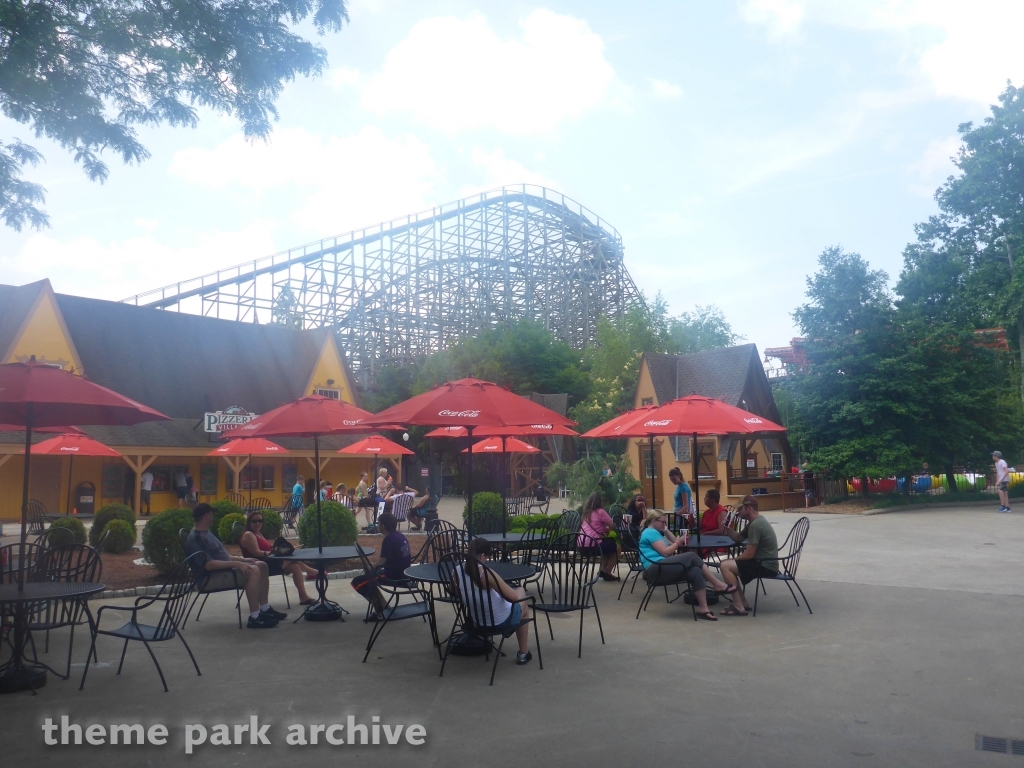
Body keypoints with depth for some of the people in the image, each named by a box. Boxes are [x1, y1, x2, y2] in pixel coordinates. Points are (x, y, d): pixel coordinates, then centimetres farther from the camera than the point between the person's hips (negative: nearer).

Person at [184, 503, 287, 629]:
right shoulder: (195, 538, -17)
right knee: (253, 571, -29)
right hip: (210, 577, -11)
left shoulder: (205, 533, 17)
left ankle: (265, 609, 4)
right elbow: (209, 564, -27)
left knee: (261, 565, 2)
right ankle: (254, 618, -28)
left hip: (223, 569, 11)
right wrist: (236, 563, -27)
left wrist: (242, 559, 15)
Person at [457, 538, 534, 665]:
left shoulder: (457, 571, -13)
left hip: (477, 621, 6)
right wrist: (519, 592, 0)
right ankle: (523, 653, 36)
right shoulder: (486, 573, -30)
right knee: (524, 610, 31)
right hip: (501, 621, -6)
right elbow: (513, 597, -23)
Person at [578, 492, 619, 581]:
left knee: (608, 544, 32)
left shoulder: (586, 513, 17)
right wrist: (607, 529, 16)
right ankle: (607, 572, 13)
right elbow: (612, 526, -3)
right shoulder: (600, 511, -5)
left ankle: (603, 570, 26)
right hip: (593, 545, -8)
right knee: (616, 546, 16)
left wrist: (604, 530, 16)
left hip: (581, 547, 8)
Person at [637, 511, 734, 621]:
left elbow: (673, 543, 27)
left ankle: (703, 608, -21)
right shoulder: (650, 532, -4)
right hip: (656, 569, -10)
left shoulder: (655, 532, 28)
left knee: (695, 571, -14)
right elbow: (665, 552, -12)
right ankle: (718, 585, -11)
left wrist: (666, 530, 20)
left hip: (661, 568, 10)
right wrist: (678, 543, 4)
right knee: (692, 556, -18)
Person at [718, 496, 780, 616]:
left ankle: (739, 607, -16)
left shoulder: (755, 525, -19)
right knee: (729, 565, 18)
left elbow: (749, 554, -21)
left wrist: (733, 559, -5)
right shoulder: (755, 521, 13)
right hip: (763, 563, 11)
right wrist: (728, 529, 3)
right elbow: (738, 538, 22)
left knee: (725, 566, -18)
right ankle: (743, 603, 11)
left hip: (766, 566, -11)